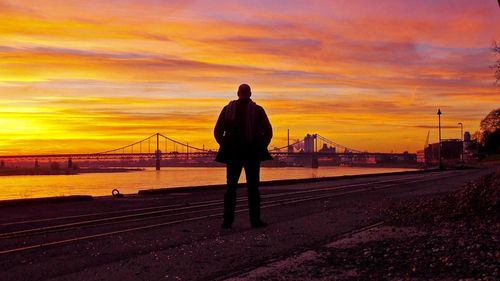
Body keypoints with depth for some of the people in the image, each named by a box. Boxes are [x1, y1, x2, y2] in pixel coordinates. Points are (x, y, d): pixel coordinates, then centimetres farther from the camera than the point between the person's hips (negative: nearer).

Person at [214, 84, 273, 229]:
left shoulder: (228, 109, 3)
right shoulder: (257, 109, 0)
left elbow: (217, 132, 2)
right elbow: (268, 131, -3)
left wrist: (227, 146, 13)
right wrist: (261, 146, 10)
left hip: (232, 153, 1)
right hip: (252, 153, -1)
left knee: (231, 187, 5)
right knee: (253, 187, 3)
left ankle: (228, 221, 1)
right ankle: (255, 220, 2)